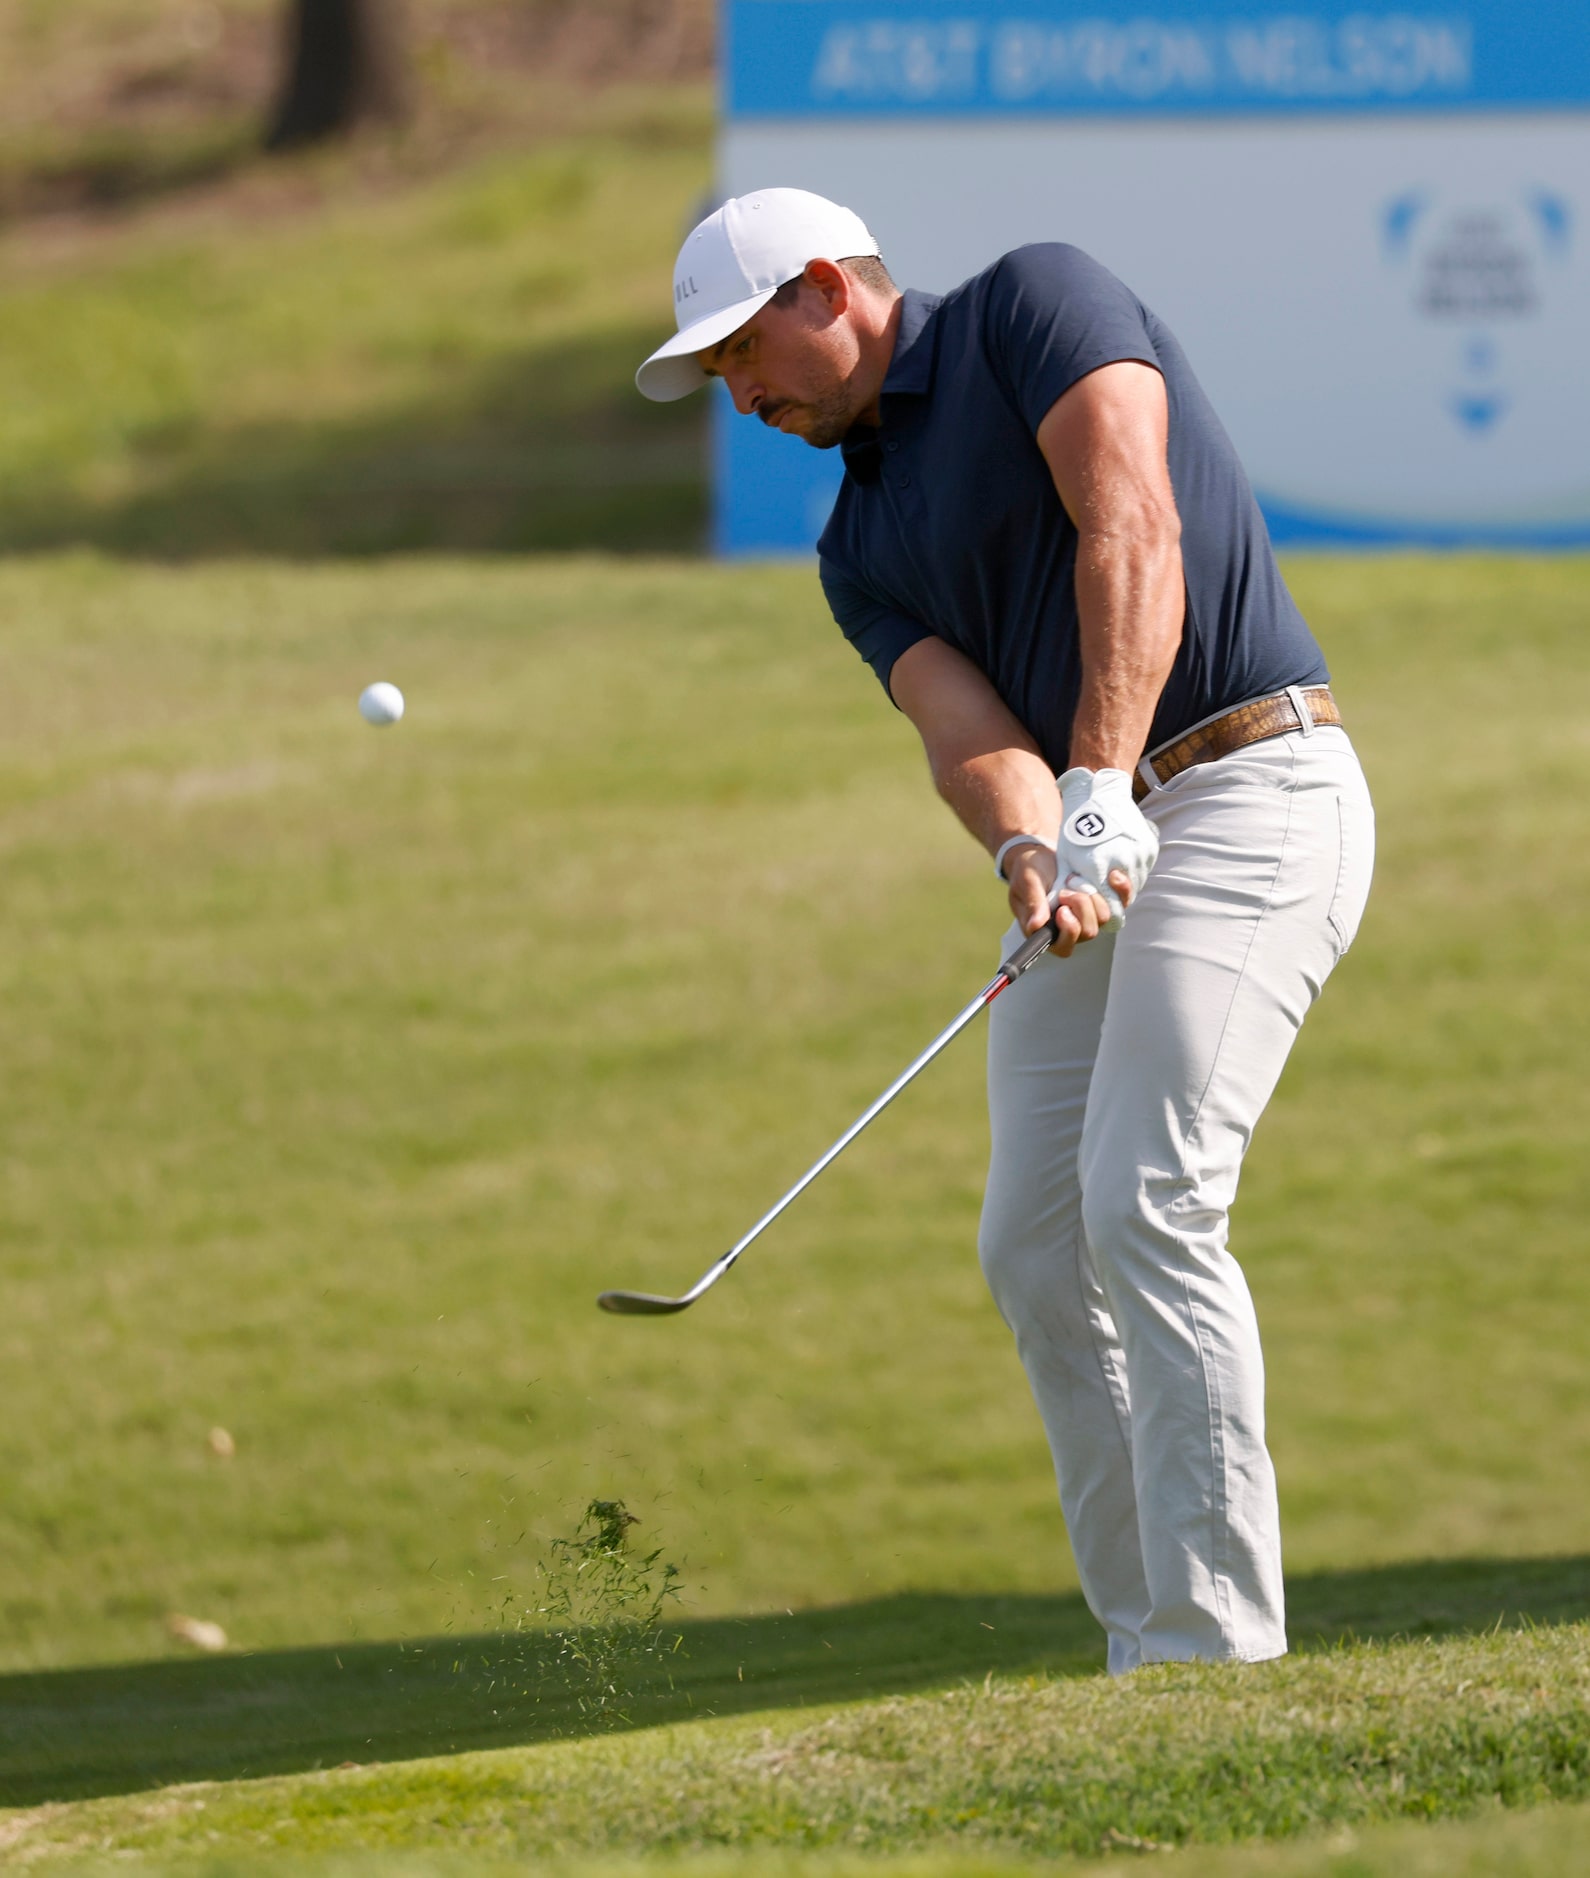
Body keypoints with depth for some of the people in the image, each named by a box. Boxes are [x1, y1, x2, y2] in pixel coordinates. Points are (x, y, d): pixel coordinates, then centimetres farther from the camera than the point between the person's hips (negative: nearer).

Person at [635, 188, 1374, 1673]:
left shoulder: (1036, 304, -4)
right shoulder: (861, 548, 15)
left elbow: (1131, 532, -18)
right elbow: (964, 727, -3)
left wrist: (1100, 793, -28)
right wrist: (1031, 850, -26)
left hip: (1249, 788, -9)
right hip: (1094, 854, 9)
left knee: (1146, 1202, -19)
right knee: (1035, 1246, 3)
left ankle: (1222, 1646, -19)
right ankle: (1147, 1655, 8)